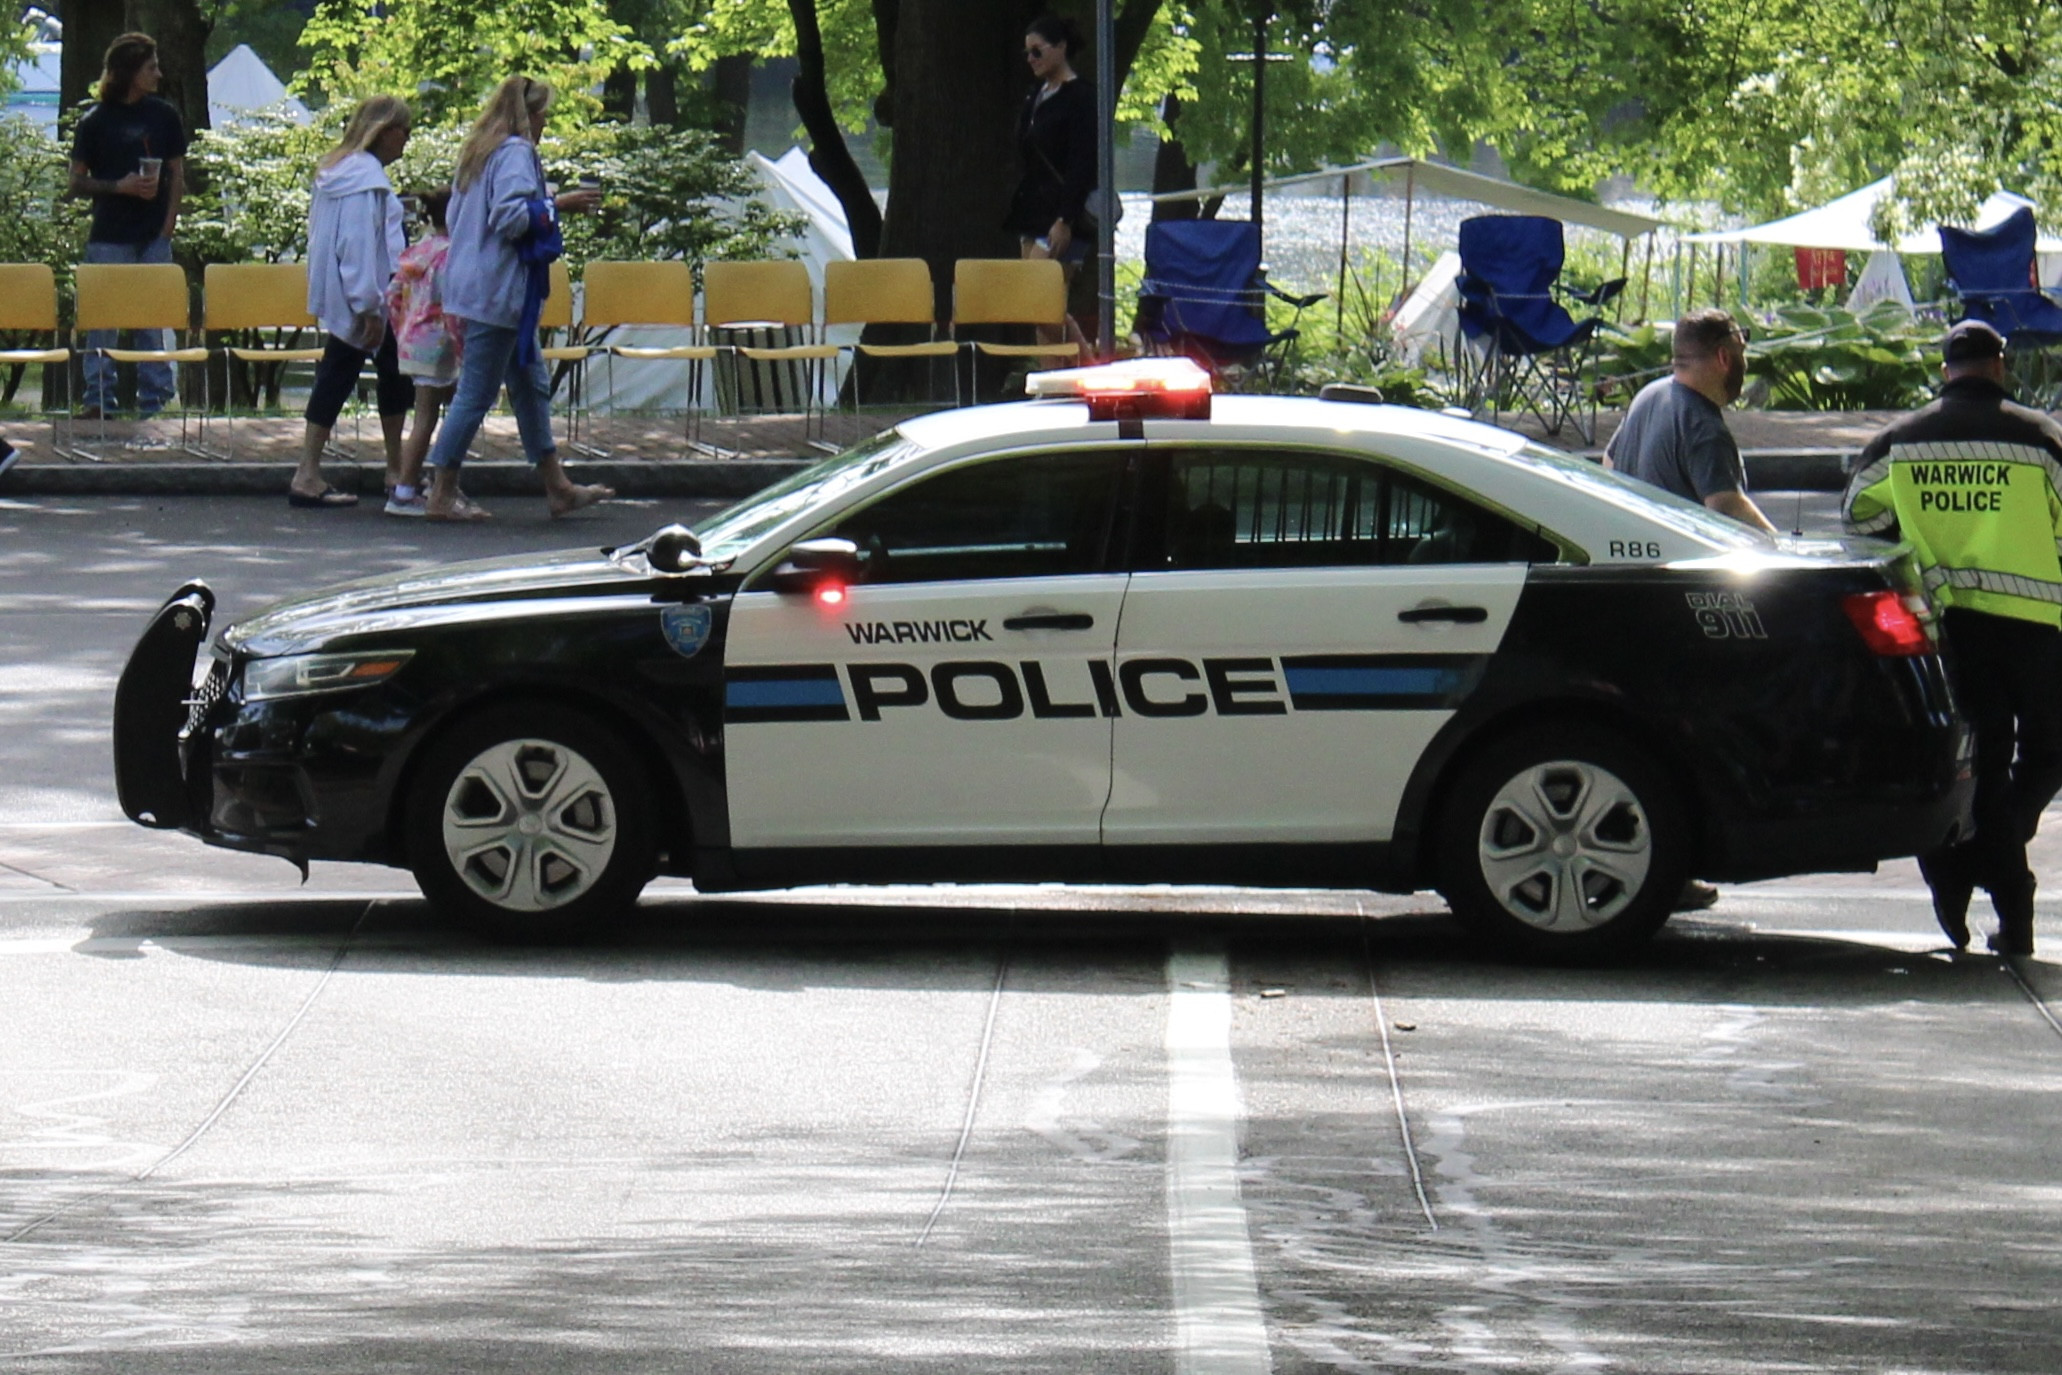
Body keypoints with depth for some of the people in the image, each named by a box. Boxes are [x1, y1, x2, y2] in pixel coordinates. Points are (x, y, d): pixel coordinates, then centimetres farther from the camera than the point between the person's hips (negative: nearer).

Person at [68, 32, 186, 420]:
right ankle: (98, 398, 0)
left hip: (153, 238, 2)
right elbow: (77, 183, 2)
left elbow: (177, 177, 9)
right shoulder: (96, 121, 1)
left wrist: (168, 226, -2)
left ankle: (154, 399, 7)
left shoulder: (164, 117, 7)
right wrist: (119, 187, -13)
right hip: (109, 238, -2)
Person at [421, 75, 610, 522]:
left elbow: (454, 217, 20)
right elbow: (509, 217, -24)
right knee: (477, 392, -5)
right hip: (498, 289, -11)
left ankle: (557, 487, 20)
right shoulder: (515, 153, -13)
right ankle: (443, 493, -1)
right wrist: (557, 205, -12)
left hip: (474, 281, 11)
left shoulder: (478, 152, 15)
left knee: (531, 385, 15)